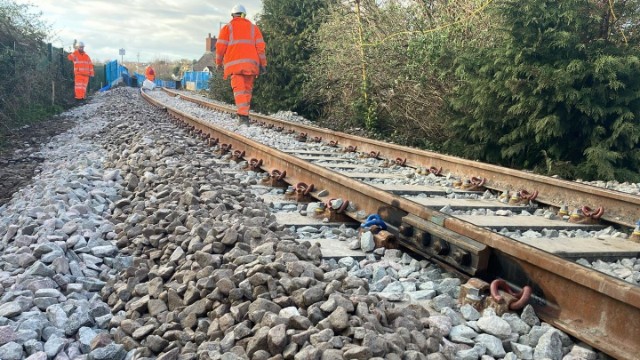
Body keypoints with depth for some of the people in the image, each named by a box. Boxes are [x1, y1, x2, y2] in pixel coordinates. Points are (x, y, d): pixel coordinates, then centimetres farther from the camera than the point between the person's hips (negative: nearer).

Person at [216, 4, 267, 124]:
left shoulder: (227, 28, 11)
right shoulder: (253, 27, 17)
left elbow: (220, 47, 5)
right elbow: (260, 46, 10)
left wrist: (218, 63, 16)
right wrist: (263, 64, 12)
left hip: (235, 63, -2)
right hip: (251, 63, 2)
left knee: (239, 89, -8)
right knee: (247, 88, 13)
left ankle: (243, 116, -23)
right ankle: (244, 113, 13)